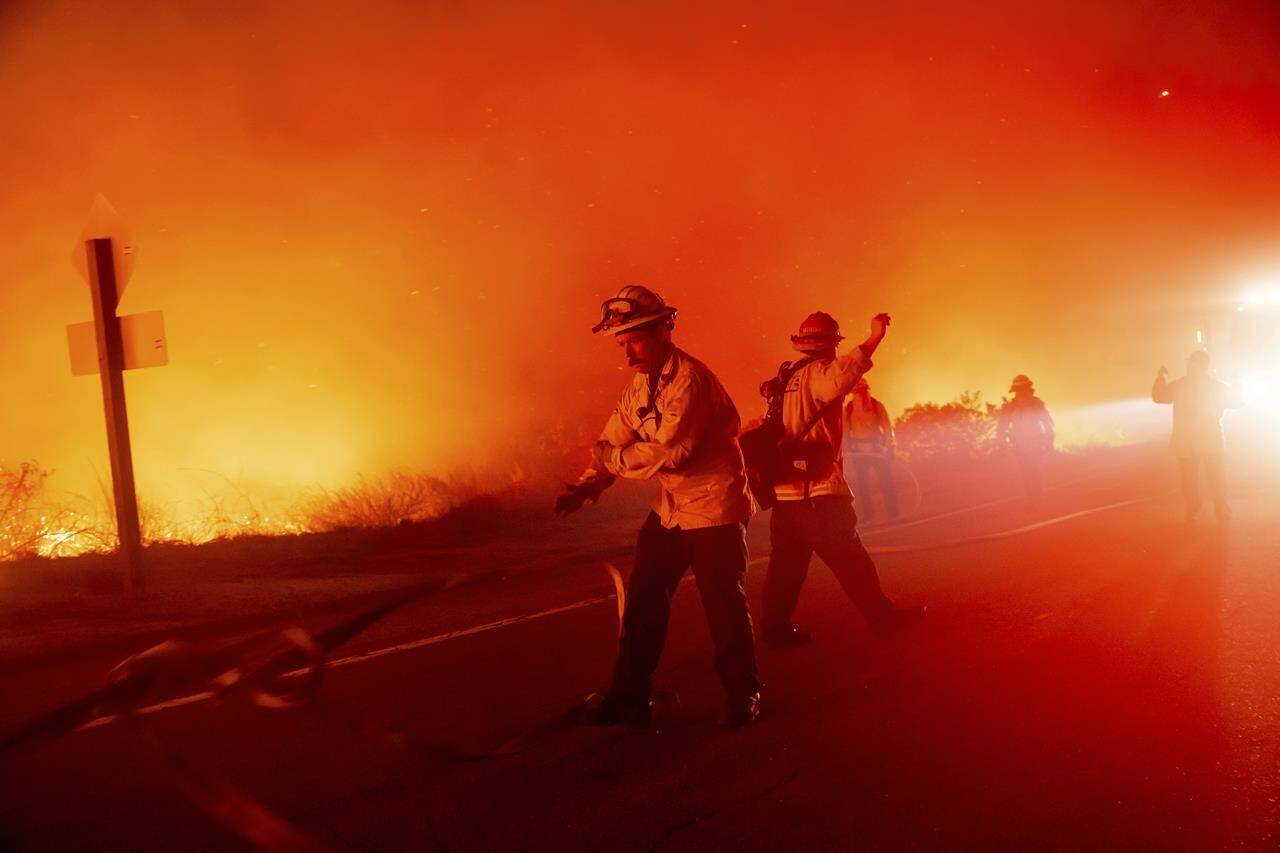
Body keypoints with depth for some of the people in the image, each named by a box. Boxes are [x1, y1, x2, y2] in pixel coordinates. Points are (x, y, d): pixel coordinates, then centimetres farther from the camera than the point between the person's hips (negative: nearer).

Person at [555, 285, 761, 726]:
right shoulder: (640, 384, 7)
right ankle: (629, 696, 15)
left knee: (725, 605, -1)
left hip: (714, 508, -8)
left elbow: (670, 452, -29)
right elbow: (615, 438, 6)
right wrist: (586, 486, -10)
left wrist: (608, 458, -18)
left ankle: (743, 695, 17)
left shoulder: (691, 380, -23)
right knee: (643, 600, 7)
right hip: (670, 509, 8)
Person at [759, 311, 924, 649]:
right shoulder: (816, 372, -12)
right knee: (850, 558, 1)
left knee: (787, 563, 10)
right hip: (817, 490, -8)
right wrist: (874, 339, -34)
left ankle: (777, 628, 11)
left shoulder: (788, 378, 15)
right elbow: (841, 376, -35)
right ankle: (883, 617, 9)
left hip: (786, 489, 8)